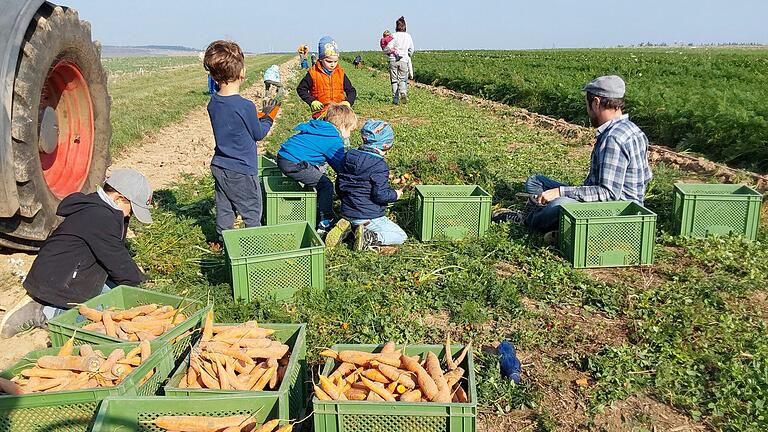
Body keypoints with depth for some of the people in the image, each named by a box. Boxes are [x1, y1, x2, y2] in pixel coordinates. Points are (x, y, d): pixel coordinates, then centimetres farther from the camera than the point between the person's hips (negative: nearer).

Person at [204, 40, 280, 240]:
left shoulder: (213, 104, -1)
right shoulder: (245, 106, -23)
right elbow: (258, 134, -8)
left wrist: (258, 117, 7)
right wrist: (268, 117, 8)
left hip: (219, 167, 7)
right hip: (241, 171, -7)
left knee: (224, 211, 17)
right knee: (252, 213, 9)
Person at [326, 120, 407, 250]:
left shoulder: (349, 157, 4)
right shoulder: (379, 165, -18)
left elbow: (339, 187, 11)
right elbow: (380, 195, -22)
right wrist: (395, 195, -2)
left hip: (347, 213, 7)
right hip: (369, 217, -7)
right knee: (401, 236, 4)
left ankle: (347, 227, 5)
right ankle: (371, 238, -18)